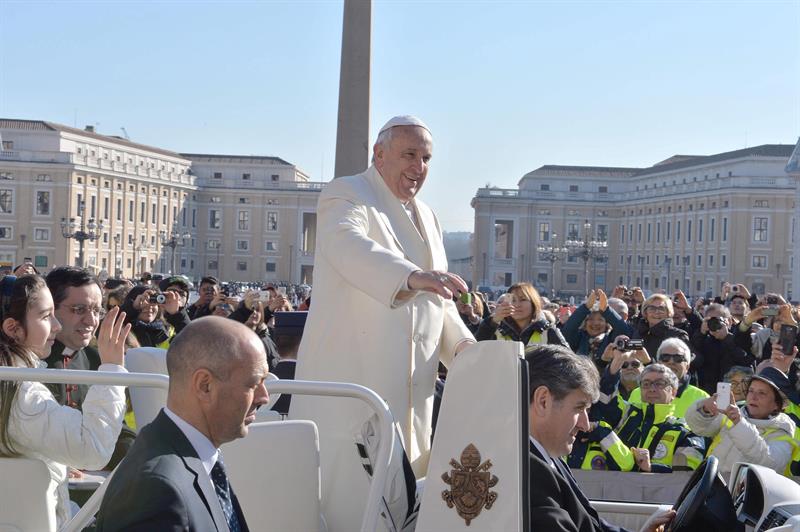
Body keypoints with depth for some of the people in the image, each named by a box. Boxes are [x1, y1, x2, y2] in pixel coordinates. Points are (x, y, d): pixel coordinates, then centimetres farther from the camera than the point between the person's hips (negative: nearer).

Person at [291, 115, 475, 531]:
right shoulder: (346, 195, -4)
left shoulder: (426, 218, 21)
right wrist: (413, 276, -45)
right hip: (349, 383, -7)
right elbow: (350, 247, -28)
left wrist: (463, 344, 4)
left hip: (410, 395, 7)